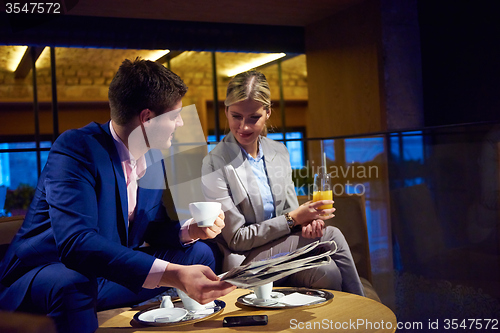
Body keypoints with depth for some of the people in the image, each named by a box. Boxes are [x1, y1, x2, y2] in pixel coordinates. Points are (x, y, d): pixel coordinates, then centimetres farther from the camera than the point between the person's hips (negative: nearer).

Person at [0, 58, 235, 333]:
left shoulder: (153, 157, -1)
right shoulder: (76, 147, -25)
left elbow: (150, 229, 10)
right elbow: (76, 242, -38)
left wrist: (189, 230, -13)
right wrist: (174, 275, -46)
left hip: (108, 275, 7)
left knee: (199, 253, 0)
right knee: (73, 281, -39)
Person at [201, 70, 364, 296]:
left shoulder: (279, 152, 6)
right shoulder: (215, 165, -14)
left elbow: (290, 209, 12)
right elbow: (236, 239, -13)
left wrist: (307, 219, -13)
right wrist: (293, 219, -18)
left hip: (281, 248, 5)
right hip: (242, 262, -5)